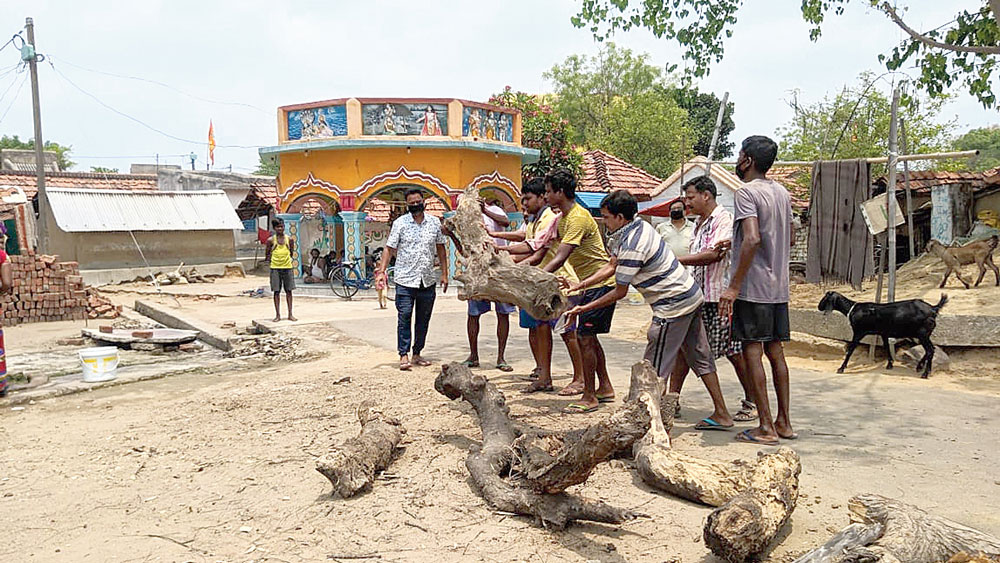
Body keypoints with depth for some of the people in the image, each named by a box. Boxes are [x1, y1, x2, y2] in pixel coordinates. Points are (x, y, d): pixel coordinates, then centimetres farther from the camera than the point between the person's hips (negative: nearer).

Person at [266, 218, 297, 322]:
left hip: (288, 267, 1)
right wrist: (269, 260, -2)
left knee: (288, 291, 5)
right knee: (276, 292, 2)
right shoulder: (271, 240, -1)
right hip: (275, 268, -1)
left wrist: (288, 260, 4)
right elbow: (267, 253, 9)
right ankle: (278, 315, 9)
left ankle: (290, 314, 12)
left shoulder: (289, 239, 3)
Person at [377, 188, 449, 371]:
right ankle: (404, 355, -1)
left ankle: (417, 354, 19)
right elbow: (390, 248, -1)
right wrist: (382, 269, -13)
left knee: (423, 319, 9)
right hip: (405, 280, -3)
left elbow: (440, 249, 14)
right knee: (404, 317, -6)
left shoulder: (435, 222, 8)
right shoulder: (399, 223, 0)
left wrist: (444, 274, 11)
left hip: (427, 280, 3)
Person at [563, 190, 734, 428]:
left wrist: (584, 308, -8)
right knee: (700, 357, 16)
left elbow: (619, 292, -15)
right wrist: (579, 285, 4)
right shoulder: (639, 226, 6)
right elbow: (611, 267, 11)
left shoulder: (632, 246, -24)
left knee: (654, 370, -2)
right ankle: (721, 415, 24)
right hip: (691, 295, 10)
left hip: (674, 305, -10)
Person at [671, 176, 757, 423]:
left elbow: (711, 256, -21)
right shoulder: (699, 223, 17)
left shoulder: (725, 219, -11)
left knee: (734, 352, 1)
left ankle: (752, 403, 15)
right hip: (695, 295, 8)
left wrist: (674, 261, -19)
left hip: (719, 296, -8)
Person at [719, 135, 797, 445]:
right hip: (779, 287, 8)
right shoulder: (782, 192, 14)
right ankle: (784, 422, 18)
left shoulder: (747, 191, -13)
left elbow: (752, 239, -24)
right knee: (775, 351, 13)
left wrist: (734, 286, -23)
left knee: (752, 352, -3)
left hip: (753, 287, -8)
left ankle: (766, 428, 0)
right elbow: (790, 239, 21)